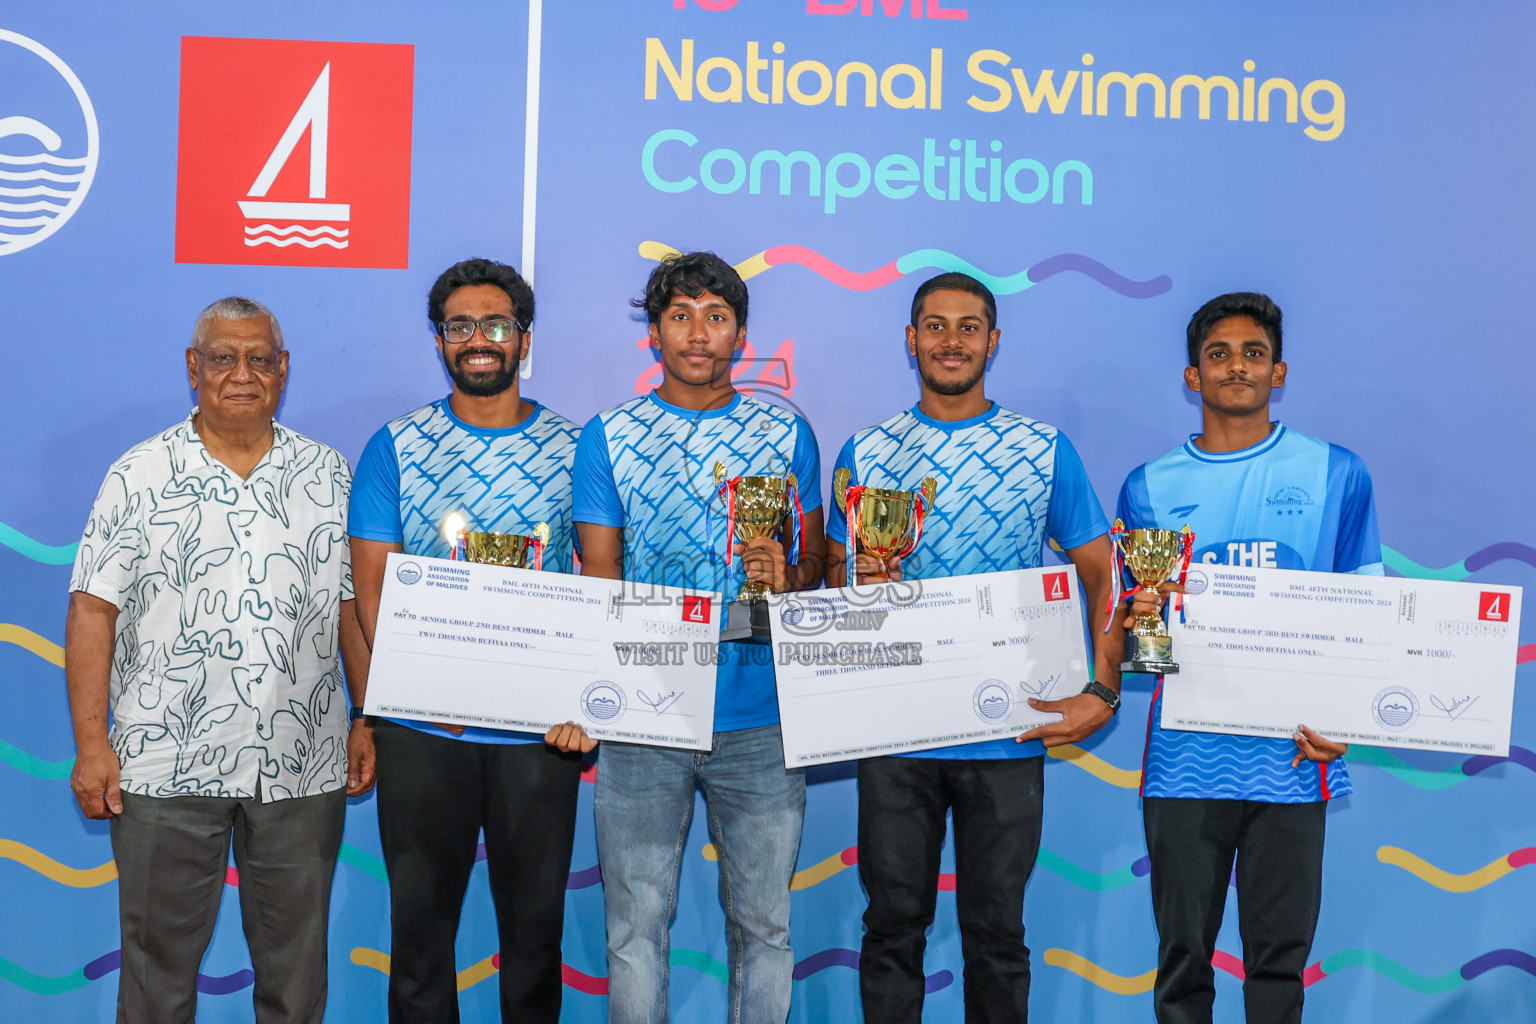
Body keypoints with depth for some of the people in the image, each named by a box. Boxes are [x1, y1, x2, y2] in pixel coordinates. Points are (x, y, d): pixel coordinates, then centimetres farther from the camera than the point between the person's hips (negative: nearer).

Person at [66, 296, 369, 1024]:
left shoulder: (330, 476, 7)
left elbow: (356, 607, 8)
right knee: (159, 958, 8)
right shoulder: (139, 477, 1)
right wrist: (91, 744, -7)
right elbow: (92, 614, -2)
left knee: (296, 962, 11)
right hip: (165, 767, -1)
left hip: (302, 769, 2)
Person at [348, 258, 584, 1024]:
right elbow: (371, 585, -1)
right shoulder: (396, 447, 3)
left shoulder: (573, 448, 3)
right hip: (421, 729, 0)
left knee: (536, 918, 11)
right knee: (421, 917, 11)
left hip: (538, 728, 0)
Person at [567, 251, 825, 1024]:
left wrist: (788, 577, -14)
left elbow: (815, 566, 9)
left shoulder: (786, 434, 7)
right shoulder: (607, 438, 4)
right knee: (636, 925, 6)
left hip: (760, 718, 1)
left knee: (764, 924, 9)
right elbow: (598, 581, 2)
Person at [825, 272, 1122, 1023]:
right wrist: (858, 583, -14)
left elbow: (1102, 573, 3)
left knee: (996, 930, 9)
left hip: (1009, 733, 0)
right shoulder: (865, 452, 5)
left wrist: (1103, 691, -9)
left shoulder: (1045, 450, 2)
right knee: (893, 924, 9)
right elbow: (832, 578, 9)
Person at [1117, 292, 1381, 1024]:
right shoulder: (1149, 488, 6)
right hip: (1185, 757, 1)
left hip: (1291, 755, 0)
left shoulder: (1336, 475, 4)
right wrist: (1138, 620, -14)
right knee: (1183, 951, 7)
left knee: (1280, 951, 8)